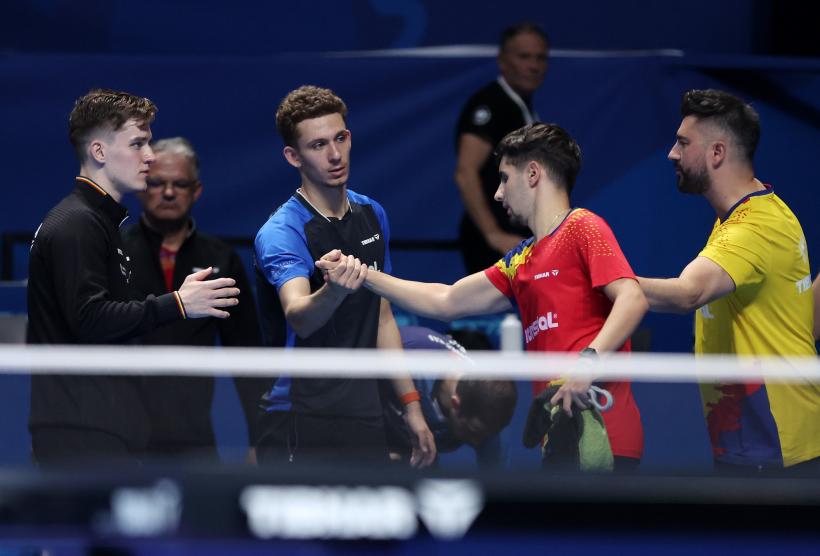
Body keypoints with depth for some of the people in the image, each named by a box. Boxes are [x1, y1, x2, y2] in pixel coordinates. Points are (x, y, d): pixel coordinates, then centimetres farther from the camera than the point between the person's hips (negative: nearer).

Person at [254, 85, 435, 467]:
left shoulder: (372, 215, 11)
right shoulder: (282, 232, -12)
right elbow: (299, 318, -31)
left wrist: (411, 405, 19)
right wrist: (334, 291, -52)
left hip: (364, 420, 6)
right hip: (302, 426, -6)